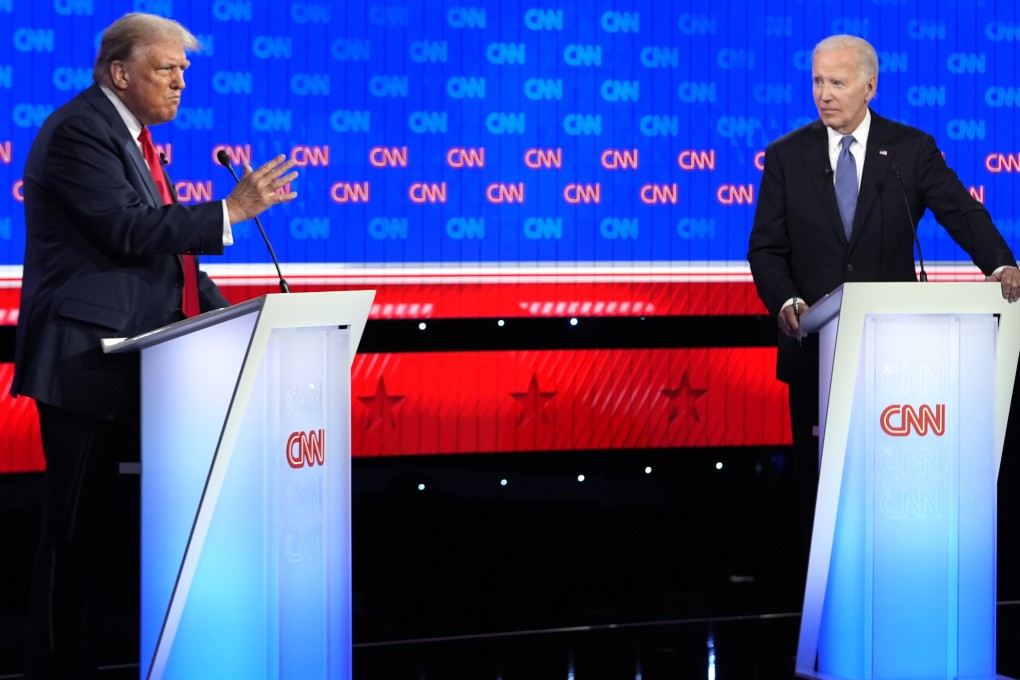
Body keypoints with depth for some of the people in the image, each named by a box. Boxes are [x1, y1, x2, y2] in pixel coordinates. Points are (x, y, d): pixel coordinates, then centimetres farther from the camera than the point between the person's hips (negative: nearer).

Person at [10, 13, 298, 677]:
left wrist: (227, 317, 11)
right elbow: (131, 230, -21)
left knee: (105, 525, 9)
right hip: (86, 364, -10)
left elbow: (163, 244, 21)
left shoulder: (131, 135, 20)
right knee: (78, 530, -6)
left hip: (129, 364, 10)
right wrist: (231, 211, -20)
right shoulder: (79, 131, -11)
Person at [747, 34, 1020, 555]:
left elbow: (961, 212, -9)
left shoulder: (912, 149, 1)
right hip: (816, 346, 1)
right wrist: (786, 302, -18)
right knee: (817, 473, 6)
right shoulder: (787, 156, 4)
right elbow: (766, 247, 1)